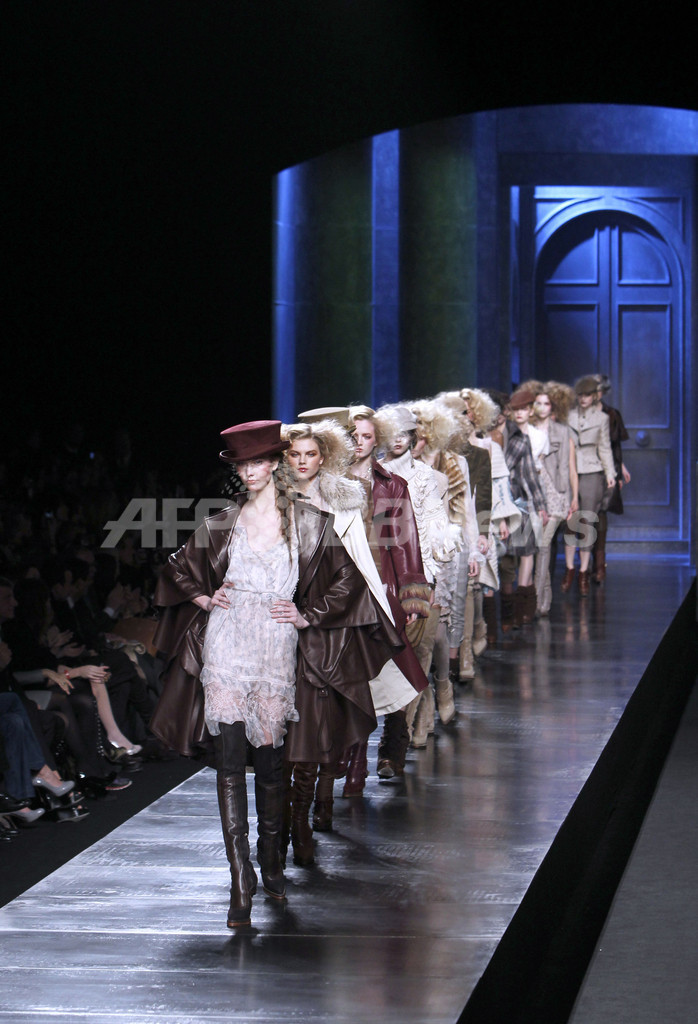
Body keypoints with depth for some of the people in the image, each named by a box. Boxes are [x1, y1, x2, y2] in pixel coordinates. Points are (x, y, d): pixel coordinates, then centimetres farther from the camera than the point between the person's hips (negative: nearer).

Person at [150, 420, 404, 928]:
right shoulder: (223, 524, 10)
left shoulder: (309, 522, 4)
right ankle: (241, 877, -13)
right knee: (230, 758, -9)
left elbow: (347, 578, 8)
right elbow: (178, 568, 23)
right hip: (227, 645, 1)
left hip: (277, 647, -1)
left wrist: (308, 616, 0)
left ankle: (270, 858, 27)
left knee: (270, 759, 5)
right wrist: (204, 598, 7)